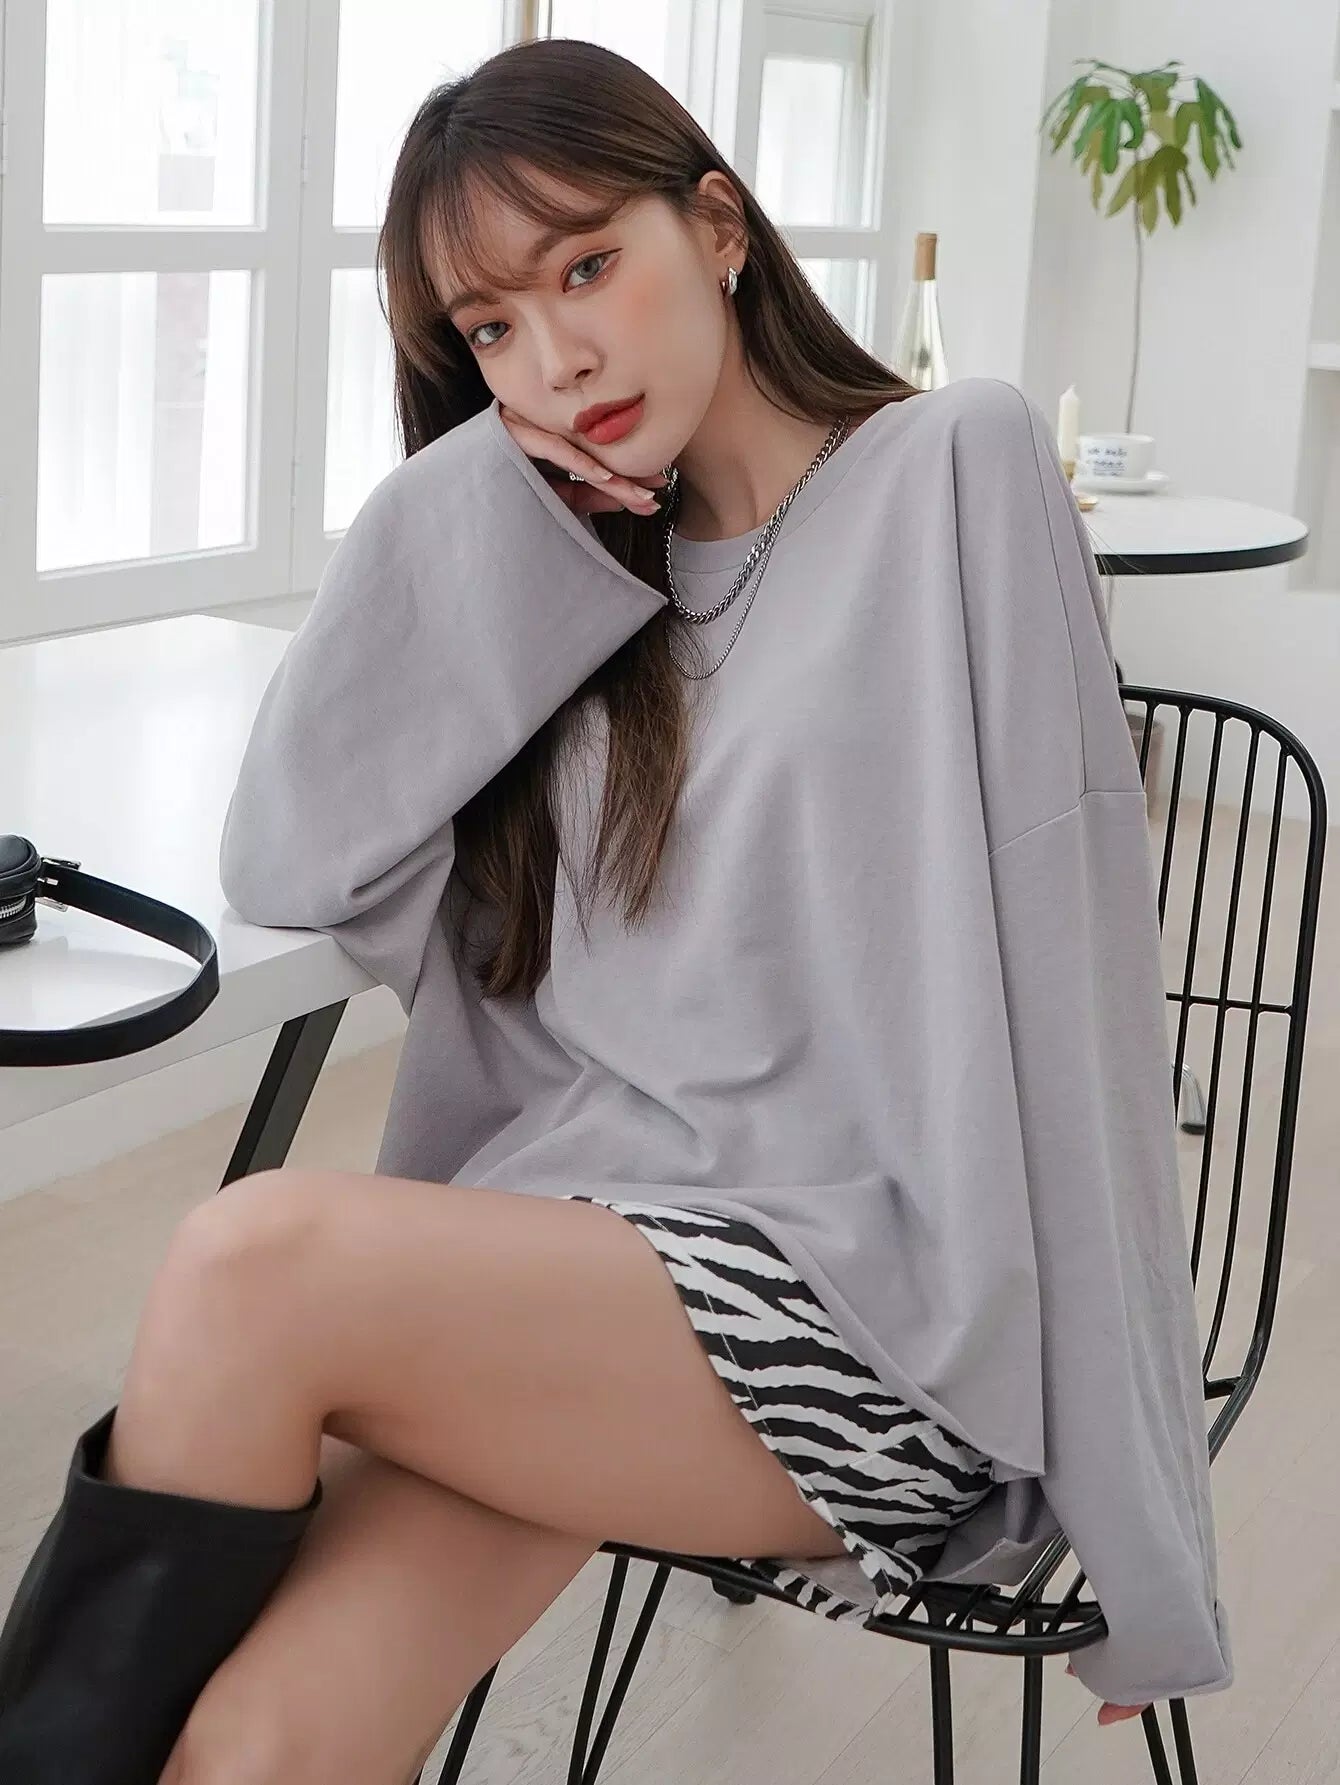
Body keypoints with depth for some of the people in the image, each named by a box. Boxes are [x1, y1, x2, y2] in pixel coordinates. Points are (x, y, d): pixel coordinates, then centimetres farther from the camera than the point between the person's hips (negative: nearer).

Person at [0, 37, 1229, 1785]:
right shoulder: (568, 573, 16)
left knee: (260, 1266, -26)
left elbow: (1034, 985, -7)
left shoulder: (957, 472, -1)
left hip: (871, 1315, -4)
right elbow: (287, 857, 6)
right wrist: (485, 509, 1)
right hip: (578, 1252, 4)